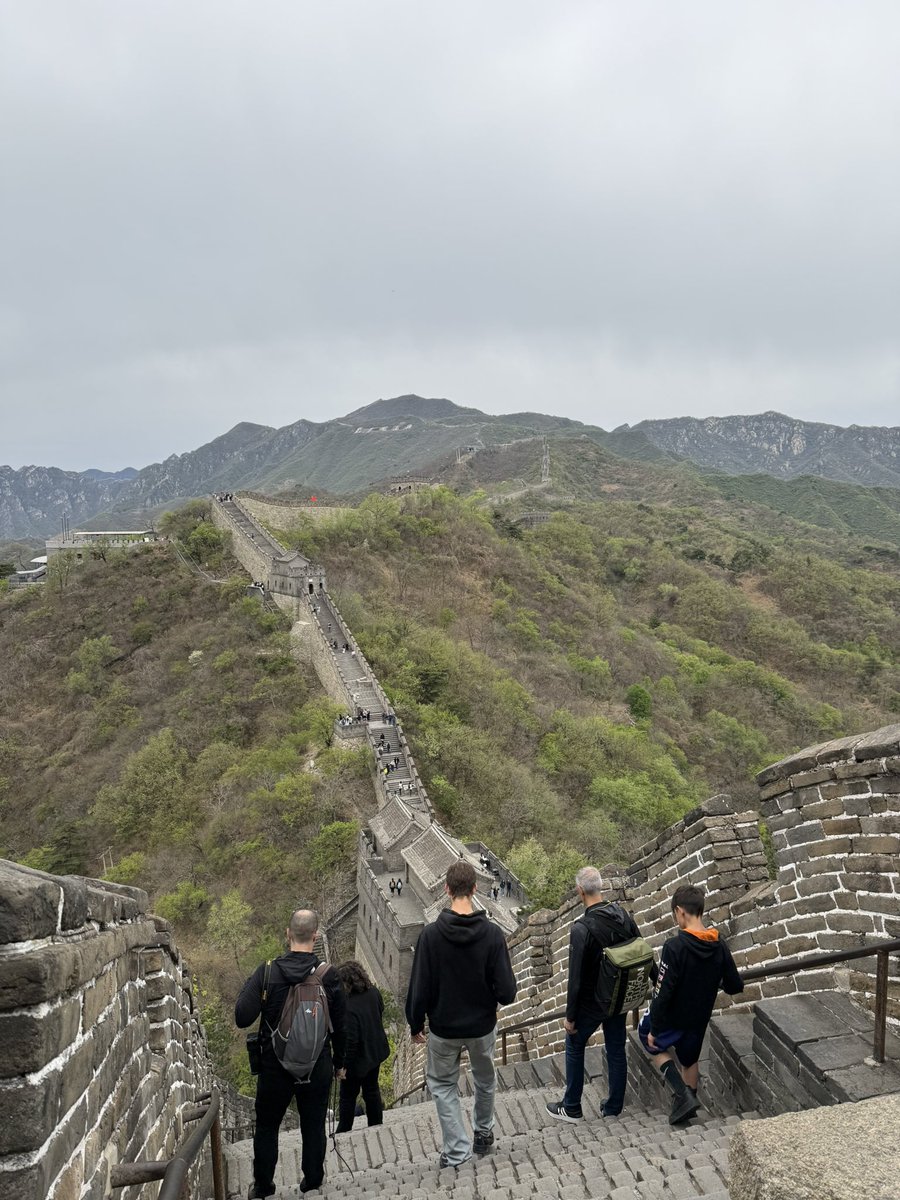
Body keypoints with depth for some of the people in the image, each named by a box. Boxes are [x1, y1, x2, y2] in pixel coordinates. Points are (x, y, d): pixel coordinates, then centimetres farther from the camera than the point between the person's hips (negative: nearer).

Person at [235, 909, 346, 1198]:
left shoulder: (267, 972, -16)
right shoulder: (329, 976, -13)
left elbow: (242, 1018, -18)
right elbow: (340, 1025, -4)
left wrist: (249, 987, 0)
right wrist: (339, 1062, 12)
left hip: (275, 1067, 0)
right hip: (317, 1067, 1)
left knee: (267, 1127, 19)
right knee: (313, 1127, 19)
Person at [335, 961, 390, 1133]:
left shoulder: (349, 1008, -35)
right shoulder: (373, 992, -13)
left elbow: (350, 1041, -30)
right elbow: (381, 1012, 7)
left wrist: (344, 1065, -16)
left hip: (358, 1060, -7)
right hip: (376, 1052, 7)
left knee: (348, 1096, 14)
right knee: (372, 1089, 24)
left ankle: (344, 1131, 28)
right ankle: (376, 1125, 36)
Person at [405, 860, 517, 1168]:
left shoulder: (431, 934, -21)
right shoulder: (492, 934, -18)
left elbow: (419, 989, -15)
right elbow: (507, 993, -18)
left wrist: (415, 1025, 1)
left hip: (444, 1029, -2)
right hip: (483, 1026, 2)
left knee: (442, 1084, 22)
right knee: (485, 1080, 28)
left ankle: (457, 1148, 16)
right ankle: (483, 1133, 46)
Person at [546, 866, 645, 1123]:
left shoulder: (581, 928, -27)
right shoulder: (623, 916, -8)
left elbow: (576, 977, -23)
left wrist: (570, 1016, -12)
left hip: (591, 1003, -5)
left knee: (574, 1047, 15)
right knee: (616, 1050, 18)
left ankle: (572, 1108, 26)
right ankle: (613, 1107, 31)